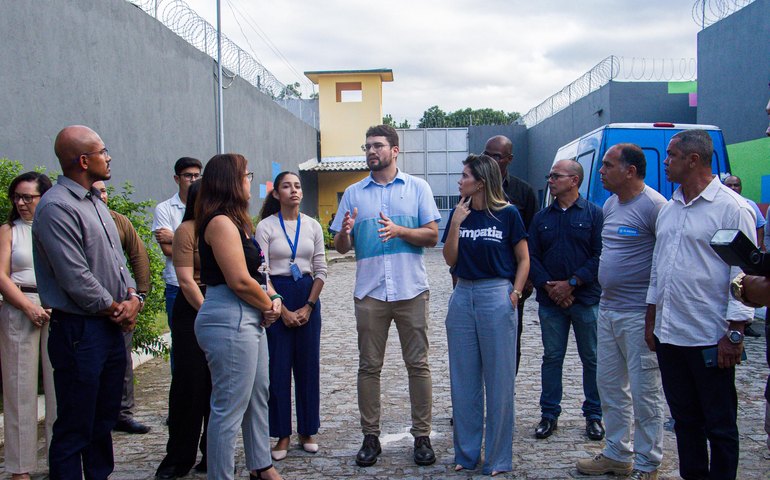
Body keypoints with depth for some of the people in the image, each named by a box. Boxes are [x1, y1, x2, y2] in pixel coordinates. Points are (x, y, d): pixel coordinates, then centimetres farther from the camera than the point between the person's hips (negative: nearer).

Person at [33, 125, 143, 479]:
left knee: (105, 420, 19)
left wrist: (133, 297, -1)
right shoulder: (56, 207, -16)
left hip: (112, 327, 9)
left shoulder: (96, 203, 14)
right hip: (79, 330, -9)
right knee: (74, 429, 0)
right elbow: (75, 278, -21)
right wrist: (115, 308, -10)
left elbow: (117, 258, 16)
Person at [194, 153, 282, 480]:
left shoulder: (234, 221, 15)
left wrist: (272, 298, -1)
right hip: (228, 321, -11)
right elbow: (239, 281, -22)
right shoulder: (221, 222, -16)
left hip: (248, 319, 11)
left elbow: (252, 272, 17)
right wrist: (269, 305, -6)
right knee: (230, 408, -3)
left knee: (258, 396, 19)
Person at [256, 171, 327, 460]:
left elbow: (320, 270, 6)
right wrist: (281, 309, -11)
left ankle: (307, 431, 19)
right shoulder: (266, 226, -3)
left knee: (309, 365, 6)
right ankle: (282, 435, 10)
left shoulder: (313, 226, 6)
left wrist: (308, 306, -4)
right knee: (279, 366, 0)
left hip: (308, 297, 3)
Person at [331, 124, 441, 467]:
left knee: (418, 365, 3)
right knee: (369, 366, 6)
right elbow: (341, 247, 10)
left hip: (411, 290, -1)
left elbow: (432, 236, 0)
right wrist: (345, 233, -14)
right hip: (369, 292, 2)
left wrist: (399, 230, -16)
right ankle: (370, 436, 16)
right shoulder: (353, 193, 11)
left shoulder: (417, 188, 6)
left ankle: (422, 436, 12)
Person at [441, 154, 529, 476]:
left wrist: (515, 292, -12)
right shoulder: (459, 213, 7)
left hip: (496, 296, -4)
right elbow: (450, 259, 3)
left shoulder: (508, 214, -5)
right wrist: (456, 222, -7)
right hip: (463, 296, 5)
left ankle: (498, 458, 15)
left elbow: (523, 259, 0)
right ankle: (466, 453, 23)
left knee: (499, 378, 3)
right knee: (463, 378, 10)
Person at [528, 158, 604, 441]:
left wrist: (572, 283, -14)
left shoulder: (594, 214, 0)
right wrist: (549, 287, -8)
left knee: (591, 358, 5)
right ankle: (549, 414, 17)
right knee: (551, 357, 8)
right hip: (550, 301, 3)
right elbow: (531, 257, 7)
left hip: (586, 299, -3)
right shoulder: (541, 218, 10)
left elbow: (600, 255, -7)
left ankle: (593, 415, 17)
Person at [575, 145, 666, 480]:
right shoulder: (610, 204, 12)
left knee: (644, 393, 1)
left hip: (639, 315, -9)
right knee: (609, 386, 16)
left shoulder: (654, 205, -15)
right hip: (607, 310, 9)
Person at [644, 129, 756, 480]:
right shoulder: (669, 209, 12)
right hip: (670, 335, 7)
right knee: (684, 419, 17)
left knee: (719, 425, 5)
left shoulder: (732, 207, -10)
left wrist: (734, 333, -14)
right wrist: (651, 320, 17)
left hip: (711, 339, -7)